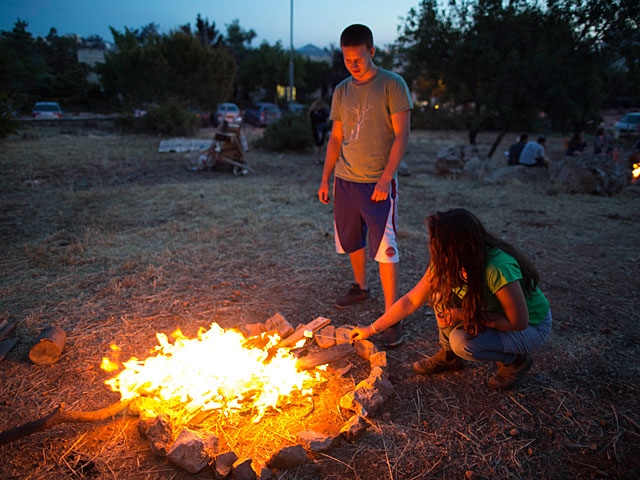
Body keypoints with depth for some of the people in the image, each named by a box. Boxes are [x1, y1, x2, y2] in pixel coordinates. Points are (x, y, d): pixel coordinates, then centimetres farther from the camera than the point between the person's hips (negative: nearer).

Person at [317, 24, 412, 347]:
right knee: (351, 241, 16)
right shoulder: (341, 91, 10)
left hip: (378, 183, -5)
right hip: (345, 180, 6)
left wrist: (385, 178, -18)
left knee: (384, 249, -8)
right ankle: (360, 287, 40)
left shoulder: (393, 85, -5)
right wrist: (325, 178, 11)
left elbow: (401, 136, -10)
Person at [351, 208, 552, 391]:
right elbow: (411, 300, -8)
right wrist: (372, 329, -7)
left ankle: (516, 360, 1)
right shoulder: (445, 261, -16)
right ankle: (448, 354, 6)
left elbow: (519, 322, -28)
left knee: (463, 341, -29)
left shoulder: (497, 268, -37)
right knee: (441, 289, -15)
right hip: (491, 314, 6)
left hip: (532, 325, -6)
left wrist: (463, 315, -25)